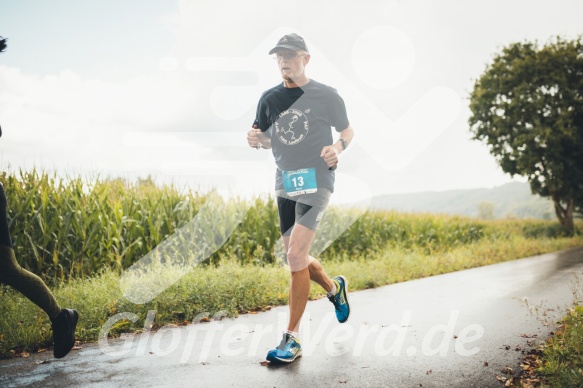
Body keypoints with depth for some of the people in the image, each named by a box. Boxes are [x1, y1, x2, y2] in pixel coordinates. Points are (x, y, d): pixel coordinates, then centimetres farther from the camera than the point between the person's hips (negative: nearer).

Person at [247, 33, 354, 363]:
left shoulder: (326, 96, -2)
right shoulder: (270, 98, 9)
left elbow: (348, 131, 6)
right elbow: (266, 140, 16)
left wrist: (338, 147, -16)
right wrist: (256, 139, -8)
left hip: (316, 179, -5)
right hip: (285, 183, 6)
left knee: (296, 255, -16)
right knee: (297, 258, 12)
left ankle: (292, 339, -6)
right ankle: (334, 287, 43)